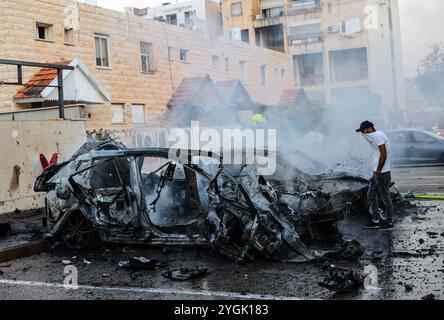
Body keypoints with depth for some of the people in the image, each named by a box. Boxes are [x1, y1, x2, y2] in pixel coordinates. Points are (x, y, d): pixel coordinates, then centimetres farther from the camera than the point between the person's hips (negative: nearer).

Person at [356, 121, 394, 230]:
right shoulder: (376, 136, 13)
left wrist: (378, 170, -19)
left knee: (385, 197, 1)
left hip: (382, 173, -10)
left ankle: (389, 222, 13)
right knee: (371, 195, 15)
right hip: (377, 173, 10)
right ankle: (376, 220, 23)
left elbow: (383, 154, -24)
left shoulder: (378, 135, -17)